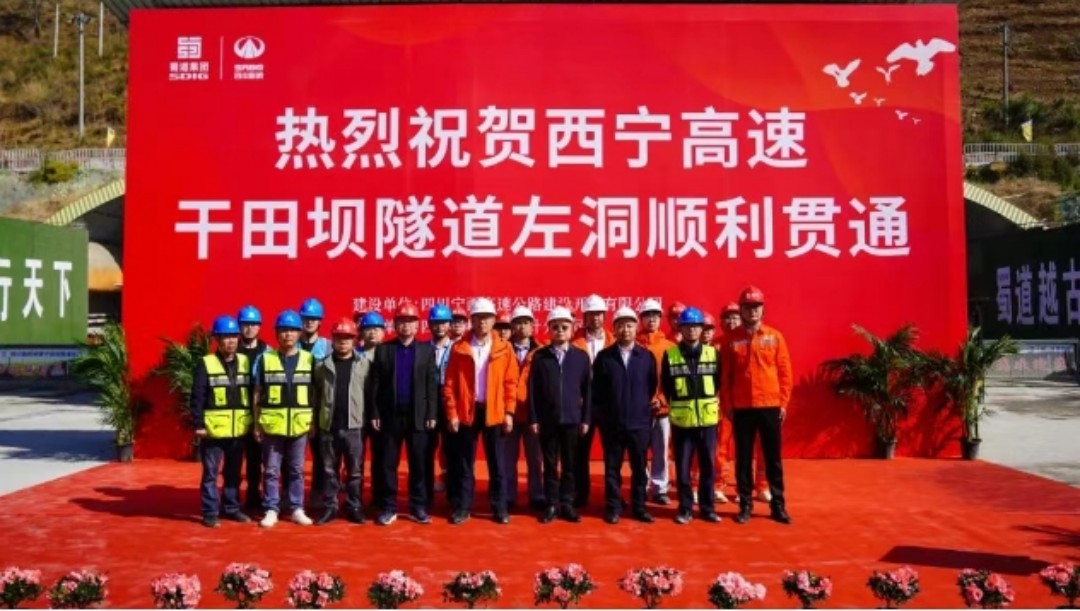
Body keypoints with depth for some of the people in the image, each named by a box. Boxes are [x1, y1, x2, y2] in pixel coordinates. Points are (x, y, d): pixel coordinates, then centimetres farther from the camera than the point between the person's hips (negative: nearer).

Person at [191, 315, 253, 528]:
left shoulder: (245, 362, 8)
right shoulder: (205, 363, -5)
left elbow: (251, 393, 11)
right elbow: (197, 397, -7)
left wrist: (251, 421, 8)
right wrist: (198, 424, -11)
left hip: (239, 429, 4)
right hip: (214, 429, -4)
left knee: (234, 472, 14)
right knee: (211, 473, 4)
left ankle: (232, 508, 25)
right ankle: (210, 513, 12)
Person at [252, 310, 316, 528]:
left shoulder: (309, 359, 3)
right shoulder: (265, 359, 1)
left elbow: (315, 393, 7)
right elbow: (258, 393, 4)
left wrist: (314, 421, 4)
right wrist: (256, 423, 1)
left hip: (299, 425, 1)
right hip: (271, 424, -1)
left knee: (296, 469, 10)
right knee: (270, 470, 6)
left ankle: (296, 509, 19)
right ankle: (271, 510, 15)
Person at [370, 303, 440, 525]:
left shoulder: (427, 349, 6)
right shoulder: (383, 349, 5)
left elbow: (432, 384, 2)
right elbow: (375, 384, 3)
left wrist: (431, 414, -4)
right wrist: (374, 414, -3)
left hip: (418, 416, 0)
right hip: (390, 415, 0)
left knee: (418, 464, 4)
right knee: (387, 464, 4)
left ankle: (418, 507, 13)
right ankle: (389, 508, 13)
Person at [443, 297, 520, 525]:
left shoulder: (504, 349, 1)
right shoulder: (459, 348, -1)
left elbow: (511, 383, 2)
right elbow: (450, 383, -1)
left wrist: (509, 412, -4)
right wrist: (452, 413, -6)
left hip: (494, 412, 0)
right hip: (466, 412, 0)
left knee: (496, 462, 7)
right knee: (464, 463, 7)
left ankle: (499, 508, 16)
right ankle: (462, 507, 17)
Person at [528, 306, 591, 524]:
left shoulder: (581, 356, 2)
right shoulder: (539, 356, 1)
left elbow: (587, 390, 3)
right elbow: (532, 389, 1)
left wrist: (586, 419, -1)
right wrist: (533, 418, -3)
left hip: (572, 419, 1)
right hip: (547, 420, 0)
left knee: (570, 465, 6)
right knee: (550, 465, 7)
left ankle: (567, 504, 17)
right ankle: (551, 505, 15)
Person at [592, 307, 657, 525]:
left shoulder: (647, 357, 3)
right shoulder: (604, 357, 1)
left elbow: (652, 387, 8)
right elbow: (596, 390, 2)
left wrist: (646, 410, 4)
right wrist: (599, 417, 0)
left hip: (640, 423, 1)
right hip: (611, 424, -1)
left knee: (639, 468, 8)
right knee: (612, 468, 6)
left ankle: (639, 507, 18)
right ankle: (613, 508, 16)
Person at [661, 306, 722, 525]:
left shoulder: (713, 353, 4)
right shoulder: (670, 355, -1)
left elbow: (718, 382, 13)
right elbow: (665, 386, 5)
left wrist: (707, 401, 7)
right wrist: (677, 405, 4)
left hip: (708, 419, 2)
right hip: (681, 420, -1)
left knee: (708, 466, 8)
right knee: (682, 467, 4)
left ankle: (708, 508, 20)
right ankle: (685, 509, 16)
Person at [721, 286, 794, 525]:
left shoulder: (775, 337, 3)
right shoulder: (731, 339, 1)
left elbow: (785, 372, 4)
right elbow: (725, 374, 2)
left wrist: (783, 402, -1)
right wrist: (727, 404, -2)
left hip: (771, 406, 1)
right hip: (742, 408, 0)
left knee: (773, 459, 8)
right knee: (743, 459, 6)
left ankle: (778, 506, 18)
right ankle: (745, 505, 16)